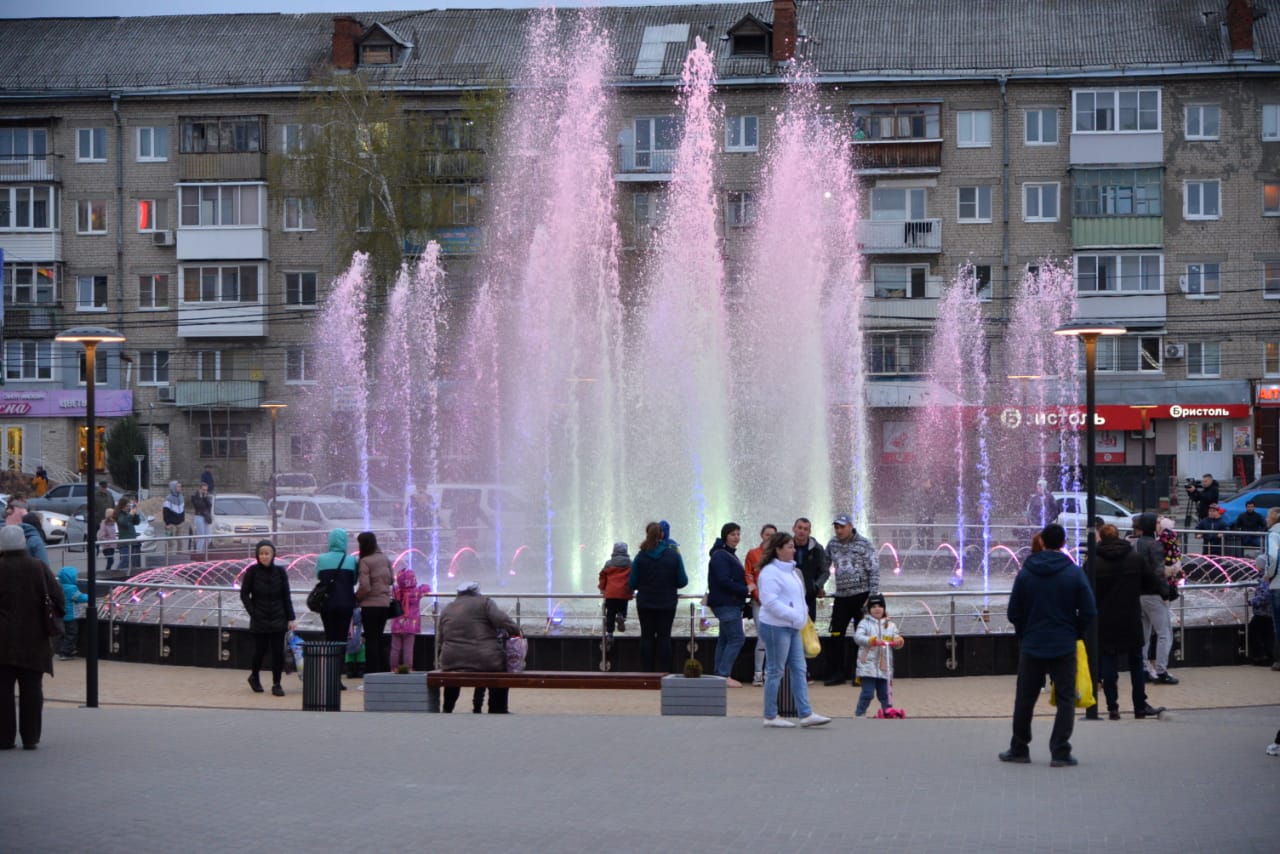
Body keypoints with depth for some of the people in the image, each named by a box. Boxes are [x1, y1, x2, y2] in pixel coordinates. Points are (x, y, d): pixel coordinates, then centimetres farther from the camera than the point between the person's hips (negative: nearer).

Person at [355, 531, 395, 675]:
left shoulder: (365, 561, -15)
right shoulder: (385, 559, 5)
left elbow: (364, 587, -19)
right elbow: (391, 580, 14)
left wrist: (356, 598, -3)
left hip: (370, 605, -6)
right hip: (385, 603, 6)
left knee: (371, 640, 0)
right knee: (380, 638, 17)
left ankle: (372, 672, 0)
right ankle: (385, 670, 19)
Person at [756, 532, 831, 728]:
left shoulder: (790, 570, 17)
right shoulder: (770, 572, -14)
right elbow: (770, 601, -22)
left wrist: (803, 612, 8)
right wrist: (794, 615, -21)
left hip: (792, 627, 10)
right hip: (776, 626, -10)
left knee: (799, 670, 6)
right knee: (775, 672, -2)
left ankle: (806, 714, 5)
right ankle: (770, 716, 6)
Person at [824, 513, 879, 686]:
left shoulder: (864, 545, -7)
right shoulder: (832, 544, 7)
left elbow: (874, 571, -8)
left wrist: (872, 597, -13)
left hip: (861, 595, -4)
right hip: (841, 596, 4)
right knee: (837, 635, 1)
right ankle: (837, 673, 9)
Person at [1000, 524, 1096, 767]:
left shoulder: (1025, 573, -2)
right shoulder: (1075, 573, -6)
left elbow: (1014, 612, 1)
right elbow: (1089, 611, -7)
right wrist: (1075, 632, 9)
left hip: (1031, 646, 2)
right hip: (1064, 647, -2)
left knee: (1024, 699, 12)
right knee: (1066, 699, 4)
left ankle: (1019, 749, 21)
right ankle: (1060, 752, -2)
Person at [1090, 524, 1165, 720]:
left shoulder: (1094, 562, -10)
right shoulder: (1136, 558, -3)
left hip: (1105, 621, -2)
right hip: (1131, 621, 2)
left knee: (1108, 664, 5)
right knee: (1136, 663, 12)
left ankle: (1113, 708, 3)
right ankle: (1140, 707, 15)